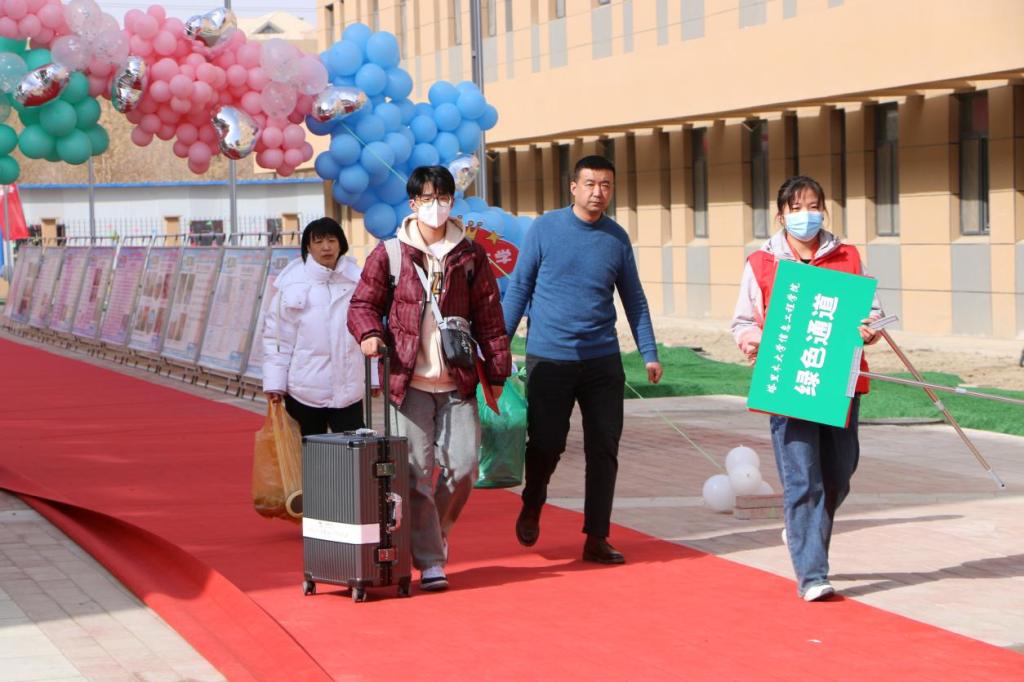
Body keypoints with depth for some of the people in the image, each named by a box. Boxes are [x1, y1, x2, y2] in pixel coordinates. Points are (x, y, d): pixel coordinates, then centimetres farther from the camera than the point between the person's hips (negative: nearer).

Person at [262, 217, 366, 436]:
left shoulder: (356, 280, -1)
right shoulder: (292, 283, -4)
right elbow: (276, 334, -2)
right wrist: (274, 383, -5)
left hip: (348, 390, 1)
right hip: (305, 390, -1)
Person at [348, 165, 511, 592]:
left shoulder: (470, 256, 8)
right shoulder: (389, 254, 4)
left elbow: (489, 317, 10)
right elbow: (363, 303, 9)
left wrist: (496, 373, 7)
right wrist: (369, 333, -13)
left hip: (458, 383, 2)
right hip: (409, 381, -2)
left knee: (463, 466, -2)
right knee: (416, 473, -3)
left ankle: (436, 534, 24)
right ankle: (429, 562, 1)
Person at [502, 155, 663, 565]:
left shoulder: (617, 238, 5)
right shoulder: (545, 229, -3)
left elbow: (634, 299, 12)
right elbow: (519, 288, 1)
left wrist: (649, 353, 6)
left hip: (602, 361, 3)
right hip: (549, 358, -3)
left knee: (604, 450, 1)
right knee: (546, 445, 2)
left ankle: (596, 538, 10)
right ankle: (531, 509, 31)